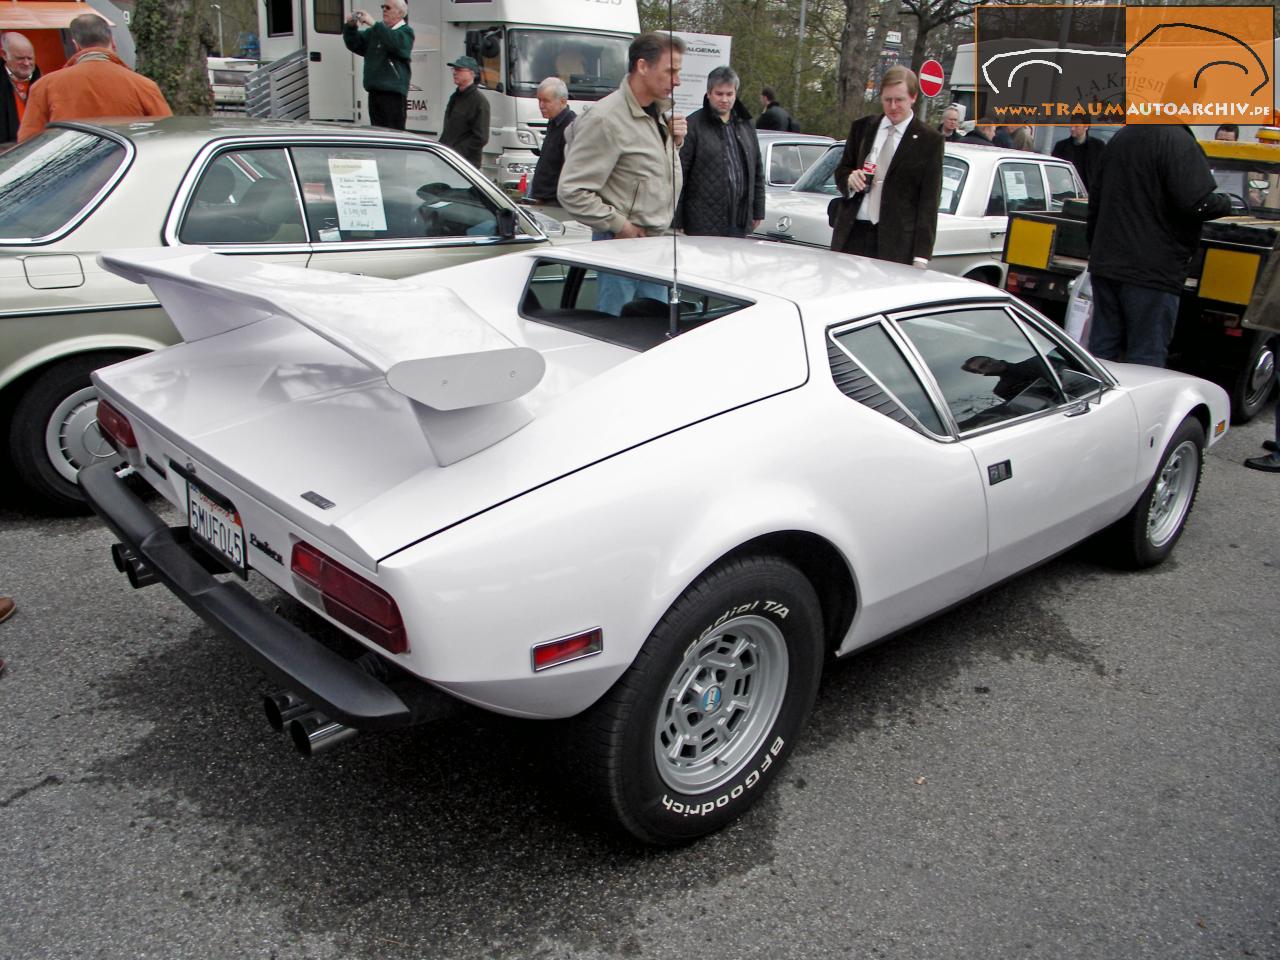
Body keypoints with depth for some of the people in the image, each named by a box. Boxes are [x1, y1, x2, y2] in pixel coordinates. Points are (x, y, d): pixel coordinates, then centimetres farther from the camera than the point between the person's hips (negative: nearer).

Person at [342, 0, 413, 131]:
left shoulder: (405, 31, 2)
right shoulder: (376, 30, 21)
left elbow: (396, 43, -21)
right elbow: (355, 44, 19)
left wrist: (374, 24, -22)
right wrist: (350, 26, 0)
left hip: (393, 92, -7)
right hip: (374, 91, 7)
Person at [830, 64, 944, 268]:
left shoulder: (929, 141, 0)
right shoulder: (862, 127, 12)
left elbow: (929, 201, -3)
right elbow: (841, 171, 20)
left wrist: (921, 258, -9)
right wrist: (849, 179, -7)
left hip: (895, 243, -3)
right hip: (852, 235, 3)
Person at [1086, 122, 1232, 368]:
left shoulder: (1120, 138, 13)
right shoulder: (1178, 142, -13)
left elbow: (1095, 201, 19)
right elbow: (1196, 204, -20)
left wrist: (1097, 249, 27)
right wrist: (1225, 203, 1)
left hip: (1105, 265, 7)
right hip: (1152, 273, -7)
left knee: (1102, 348, 12)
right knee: (1146, 358, -1)